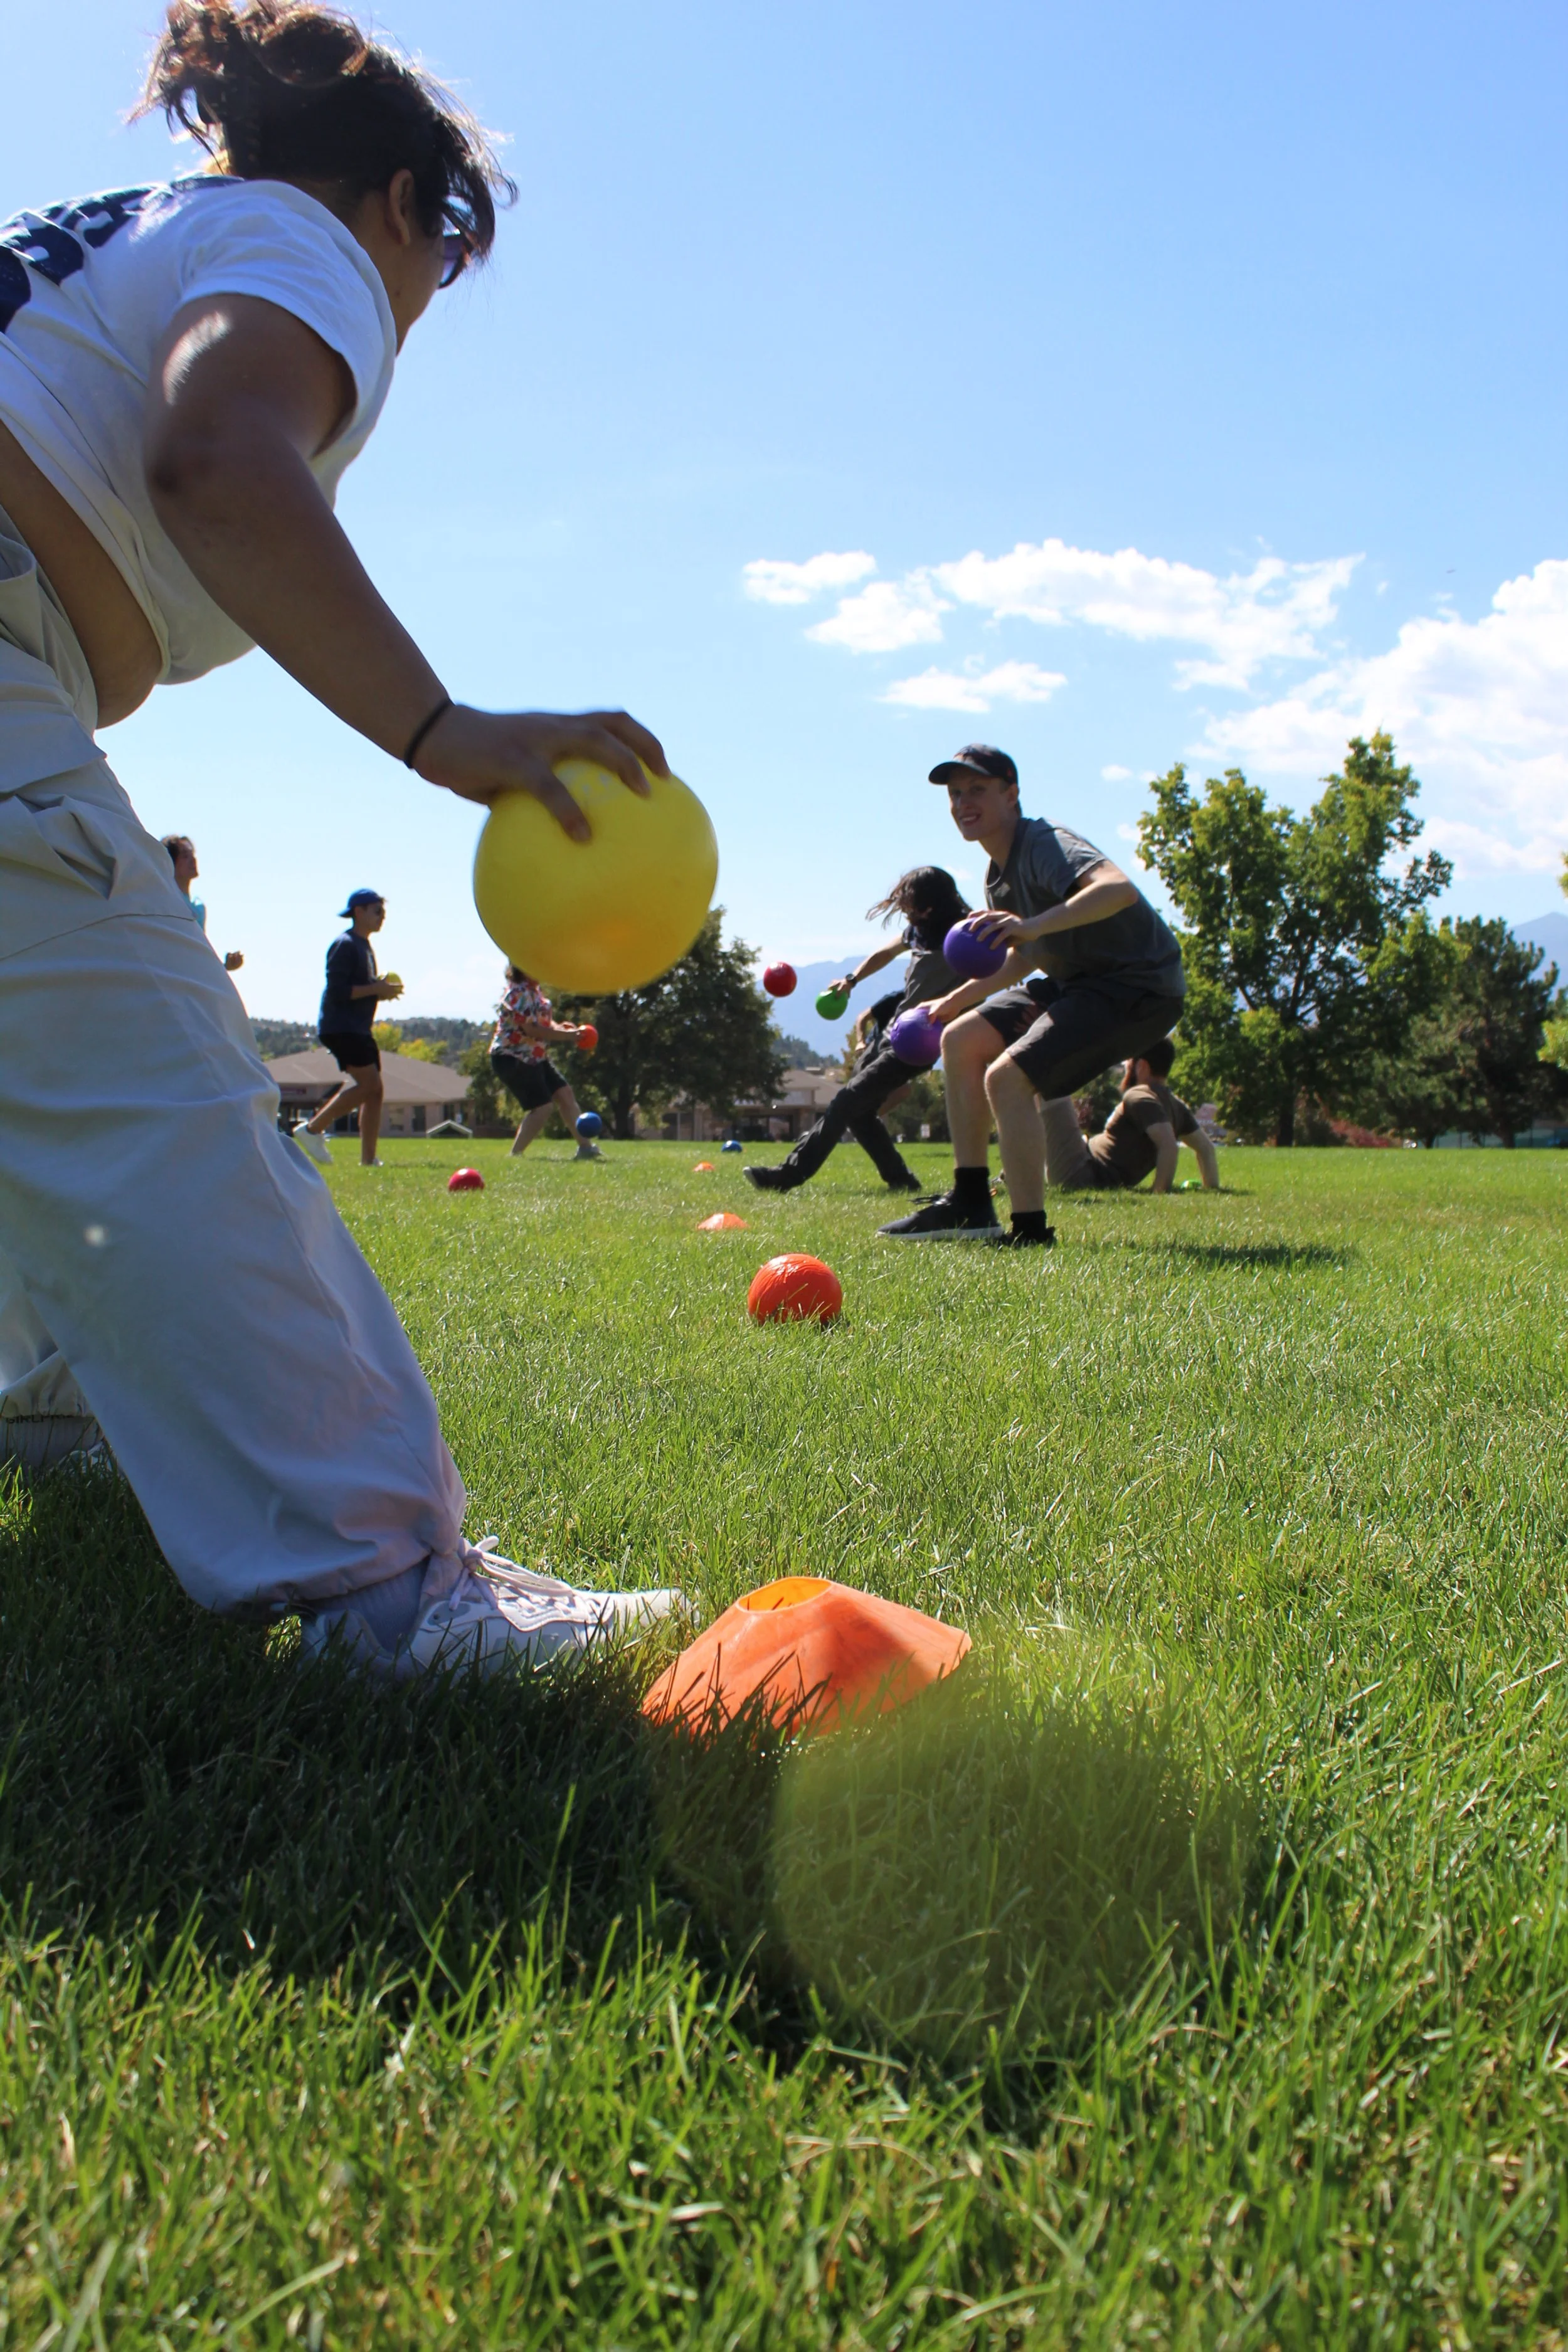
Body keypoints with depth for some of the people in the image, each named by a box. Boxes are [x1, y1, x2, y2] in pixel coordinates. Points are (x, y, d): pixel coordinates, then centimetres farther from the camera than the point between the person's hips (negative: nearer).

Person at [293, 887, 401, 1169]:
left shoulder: (365, 947, 20)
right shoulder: (345, 945, -11)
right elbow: (338, 990, -19)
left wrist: (383, 991, 8)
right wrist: (376, 989, -18)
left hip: (359, 1029, 10)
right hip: (340, 1027, -10)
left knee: (375, 1091, 4)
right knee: (369, 1084, -18)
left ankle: (368, 1159, 5)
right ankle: (313, 1129, -9)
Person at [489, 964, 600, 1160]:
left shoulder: (533, 990, 12)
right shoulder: (518, 993, -19)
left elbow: (545, 1020, 19)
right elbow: (531, 1029, -25)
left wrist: (559, 1026, -4)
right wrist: (565, 1035, -23)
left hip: (535, 1058, 10)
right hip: (512, 1059, -10)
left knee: (565, 1094, 7)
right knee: (542, 1107, -14)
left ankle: (585, 1145, 12)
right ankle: (515, 1155, -6)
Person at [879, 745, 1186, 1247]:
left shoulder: (1044, 843, -19)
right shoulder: (999, 875, 11)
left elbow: (1120, 889, -39)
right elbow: (1024, 959, 26)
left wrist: (1034, 925, -51)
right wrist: (956, 1000, 21)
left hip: (1138, 985, -10)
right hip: (1077, 980, 10)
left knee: (1007, 1076, -22)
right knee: (961, 1041, 8)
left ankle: (1031, 1232, -14)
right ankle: (969, 1205, 10)